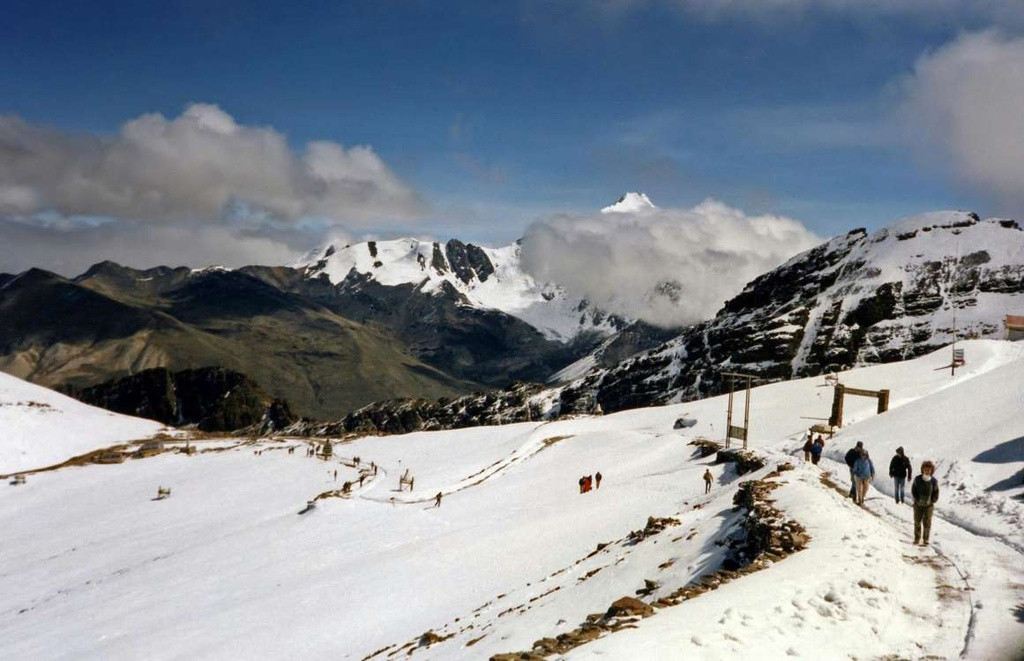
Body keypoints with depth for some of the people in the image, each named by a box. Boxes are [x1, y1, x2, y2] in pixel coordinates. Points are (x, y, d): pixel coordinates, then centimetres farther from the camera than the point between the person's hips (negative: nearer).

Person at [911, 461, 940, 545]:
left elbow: (936, 493, 2)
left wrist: (931, 501, -6)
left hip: (929, 505, -1)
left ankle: (925, 540, 11)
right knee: (917, 522, 10)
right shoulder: (917, 479, -8)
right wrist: (917, 500, -7)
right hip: (918, 504, 1)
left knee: (927, 523, 1)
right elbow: (913, 491, -1)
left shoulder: (934, 481, -7)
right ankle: (917, 538, 24)